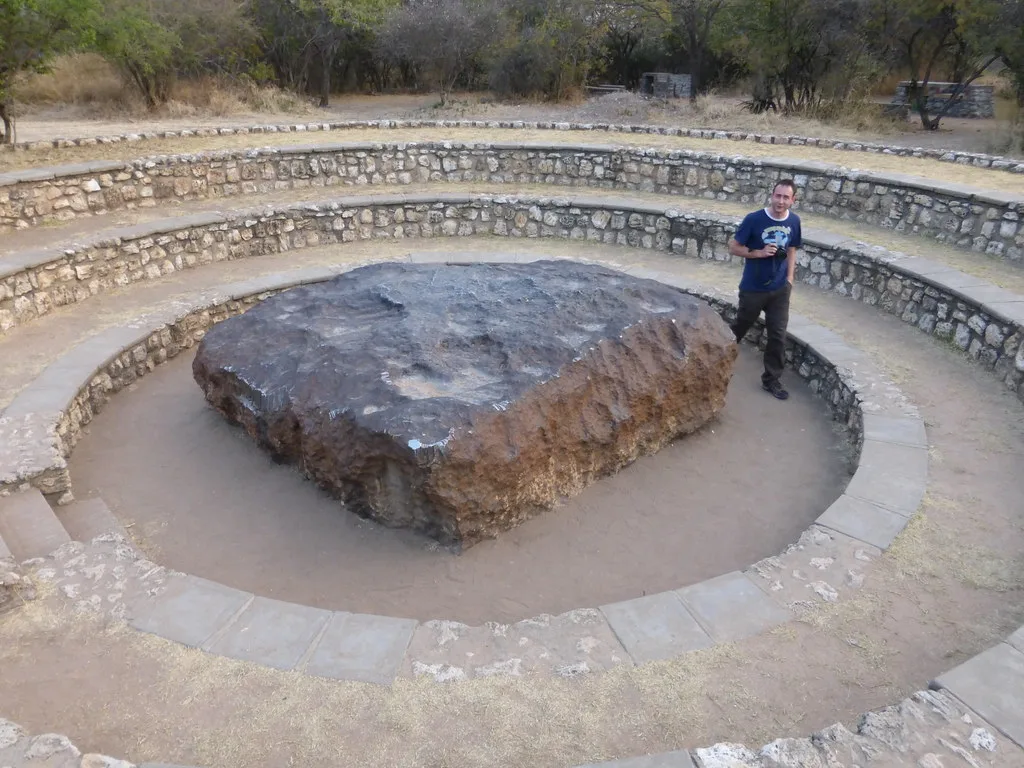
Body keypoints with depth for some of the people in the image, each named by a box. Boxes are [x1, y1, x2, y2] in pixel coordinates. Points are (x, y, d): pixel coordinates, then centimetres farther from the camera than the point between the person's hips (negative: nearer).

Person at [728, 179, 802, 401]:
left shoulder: (794, 221, -3)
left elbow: (791, 250, 11)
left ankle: (772, 379, 17)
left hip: (780, 289, 3)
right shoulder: (754, 219, -17)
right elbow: (733, 247, -10)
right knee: (740, 328, 15)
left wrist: (789, 278, 5)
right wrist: (759, 253, -23)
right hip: (753, 288, -3)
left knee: (778, 335, 4)